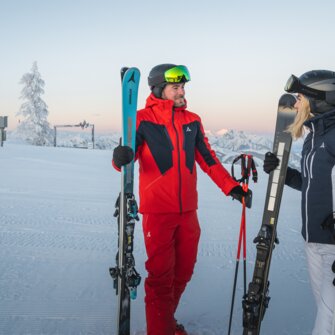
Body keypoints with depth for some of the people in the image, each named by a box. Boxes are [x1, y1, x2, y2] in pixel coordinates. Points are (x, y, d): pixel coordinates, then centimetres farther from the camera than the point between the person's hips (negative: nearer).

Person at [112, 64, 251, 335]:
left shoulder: (192, 121, 9)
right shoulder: (144, 119, -4)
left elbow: (208, 159, 13)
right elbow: (128, 154, -11)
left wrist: (231, 187, 6)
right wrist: (121, 157, -35)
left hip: (188, 210, 5)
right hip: (158, 211, -5)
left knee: (183, 271, 14)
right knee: (161, 275, 0)